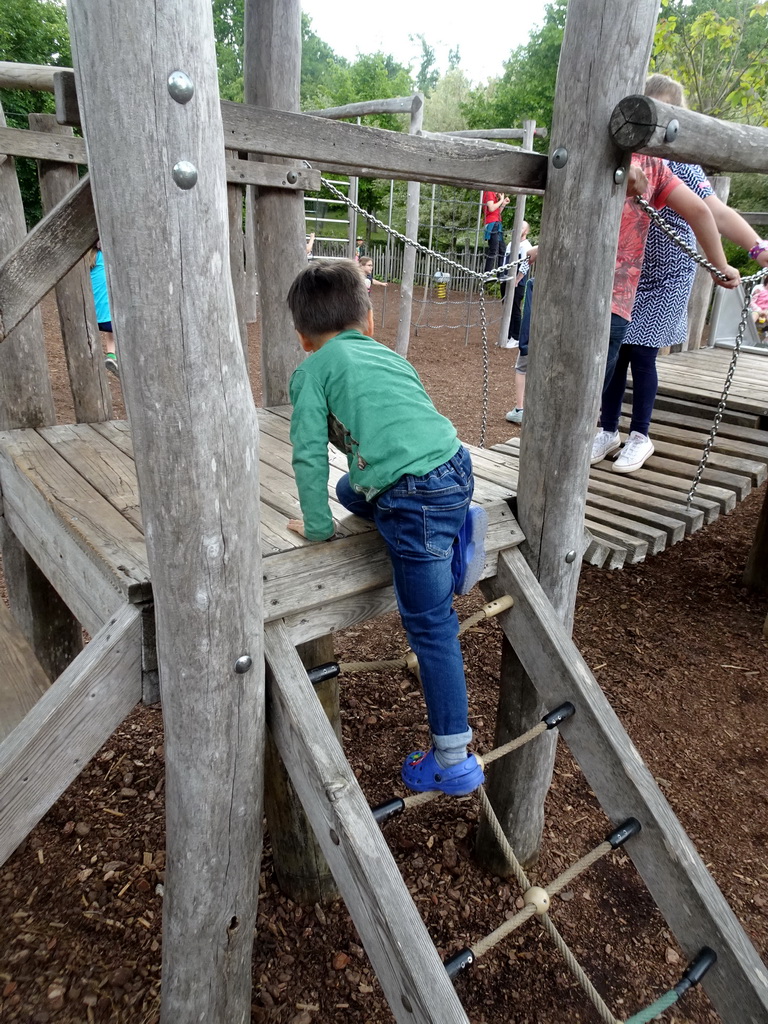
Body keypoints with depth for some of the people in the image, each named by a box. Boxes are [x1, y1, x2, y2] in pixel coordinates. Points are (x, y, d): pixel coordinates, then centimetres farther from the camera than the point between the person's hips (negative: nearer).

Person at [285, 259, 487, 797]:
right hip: (458, 468, 7)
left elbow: (310, 453, 2)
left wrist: (318, 526, 12)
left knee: (431, 626, 1)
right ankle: (454, 532, 18)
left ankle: (454, 759, 11)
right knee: (353, 489, 30)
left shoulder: (313, 370, 7)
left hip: (416, 498, -7)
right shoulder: (393, 356, 25)